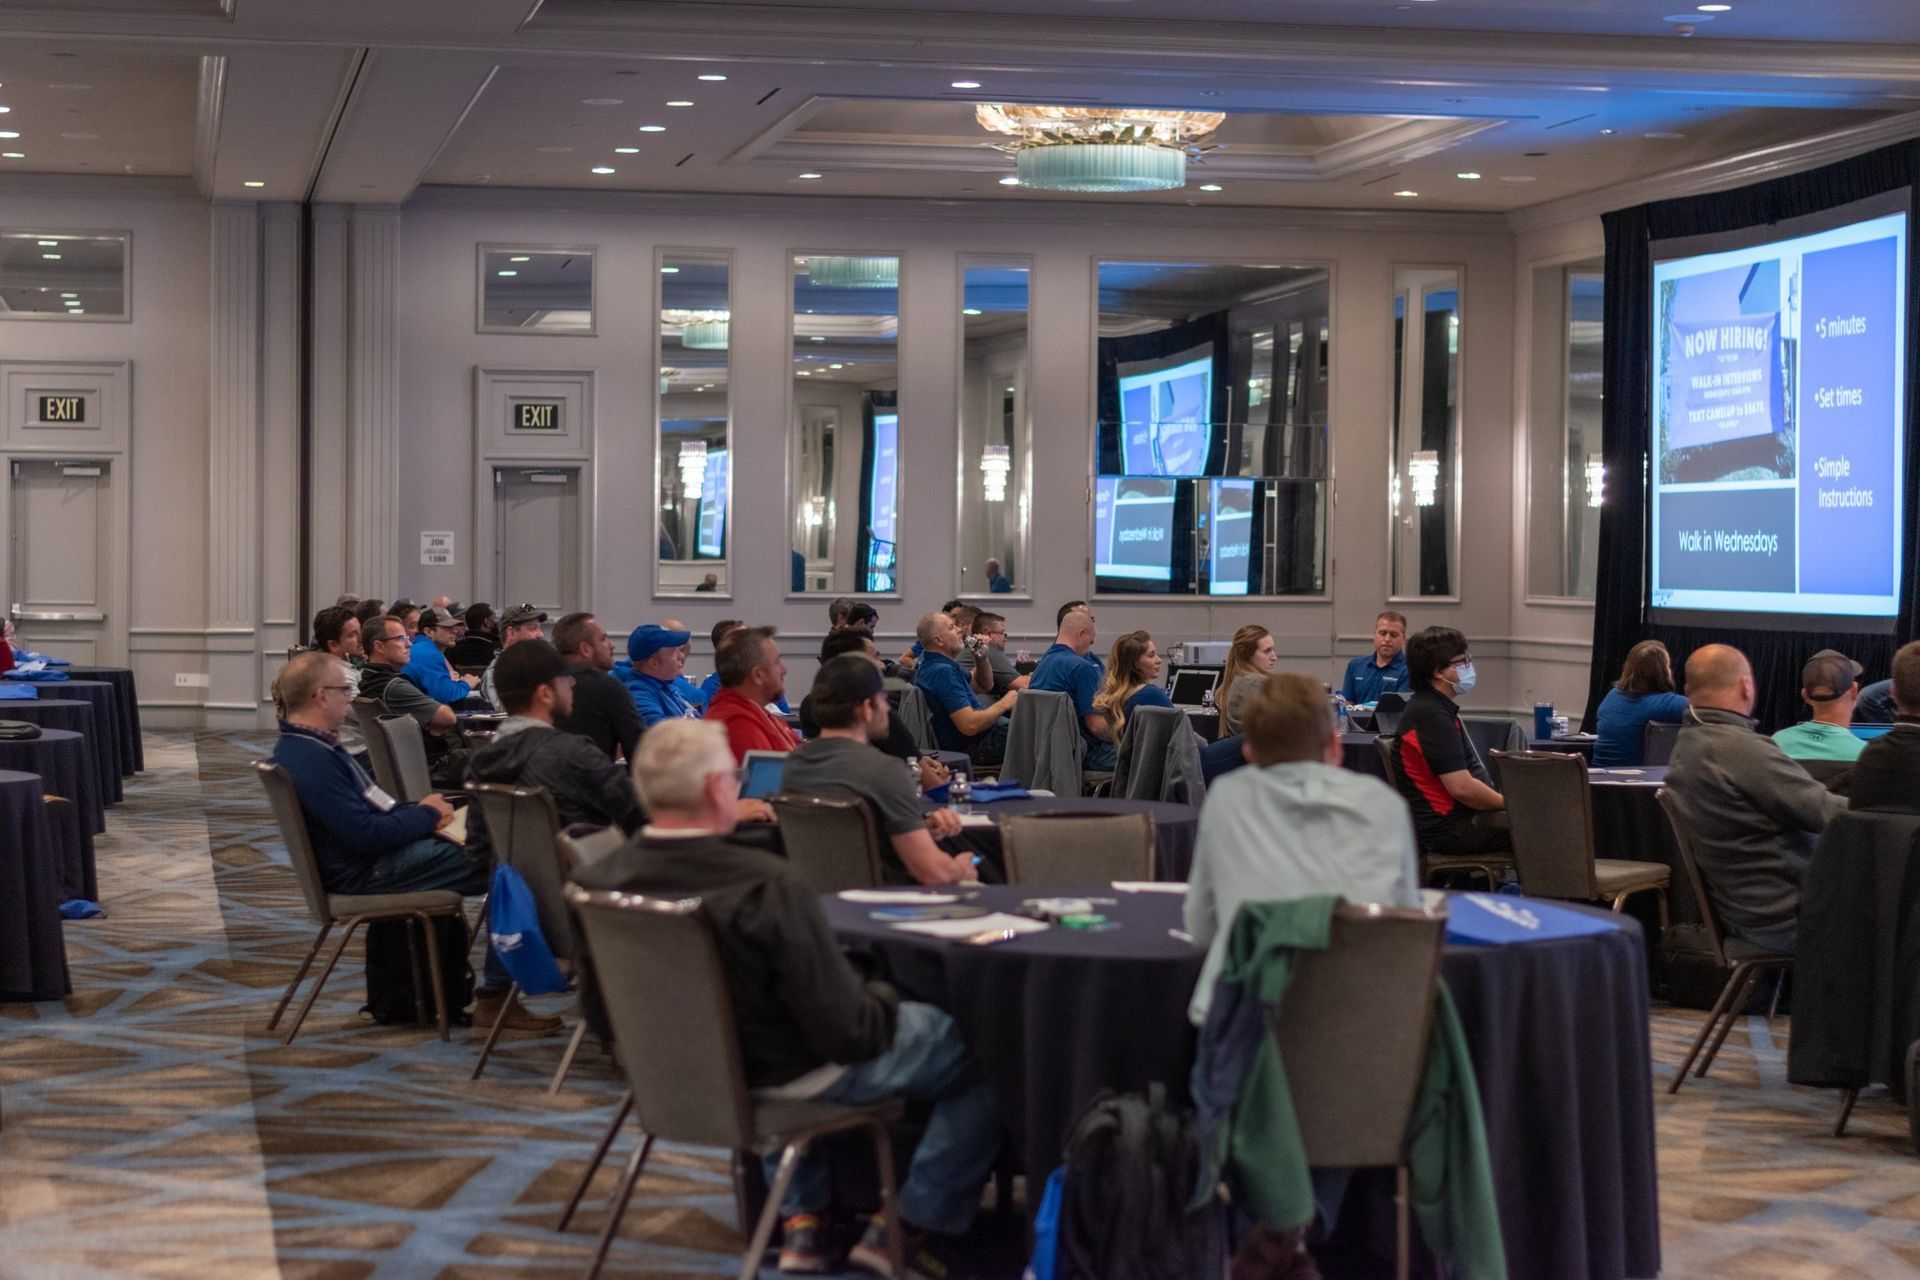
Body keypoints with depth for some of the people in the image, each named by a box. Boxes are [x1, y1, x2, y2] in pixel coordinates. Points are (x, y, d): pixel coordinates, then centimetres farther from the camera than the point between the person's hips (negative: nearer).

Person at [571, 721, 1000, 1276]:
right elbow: (848, 1033, -27)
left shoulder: (599, 880, -15)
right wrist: (886, 1000, -4)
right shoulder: (768, 886, -33)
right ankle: (911, 1228, 14)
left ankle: (800, 1216, 31)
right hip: (789, 1078, -7)